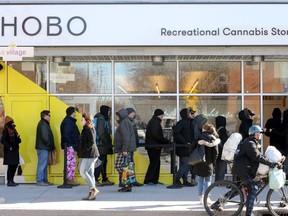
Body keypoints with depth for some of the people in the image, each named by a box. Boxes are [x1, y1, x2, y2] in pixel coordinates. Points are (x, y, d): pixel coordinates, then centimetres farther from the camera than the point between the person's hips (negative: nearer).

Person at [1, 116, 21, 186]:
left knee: (15, 165, 10)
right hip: (9, 151, -8)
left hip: (15, 150, 8)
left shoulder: (13, 130, 14)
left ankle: (11, 180, 20)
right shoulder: (6, 130, -11)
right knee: (11, 166, -6)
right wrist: (9, 147, -19)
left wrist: (18, 138, -2)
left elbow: (16, 140, 20)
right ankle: (9, 181, 0)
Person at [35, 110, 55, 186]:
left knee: (44, 165, 14)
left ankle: (44, 180, 19)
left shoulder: (44, 124, 19)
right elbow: (45, 137, -22)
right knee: (42, 165, -8)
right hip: (43, 148, -11)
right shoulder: (43, 124, -14)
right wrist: (50, 145, -12)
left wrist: (51, 146, 13)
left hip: (44, 148, 11)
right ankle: (40, 181, -5)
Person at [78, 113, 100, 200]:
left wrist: (84, 150, -17)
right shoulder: (86, 129, 18)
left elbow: (92, 142, -24)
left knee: (83, 171, -9)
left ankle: (94, 189, -7)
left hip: (89, 155, -10)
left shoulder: (89, 129, -13)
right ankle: (91, 193, 10)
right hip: (89, 155, 10)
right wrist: (81, 152, 14)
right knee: (90, 173, 9)